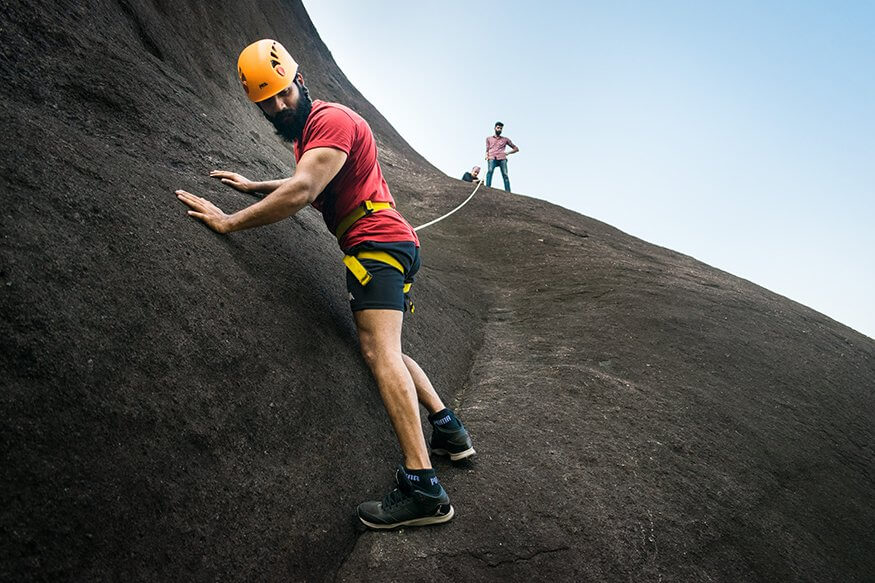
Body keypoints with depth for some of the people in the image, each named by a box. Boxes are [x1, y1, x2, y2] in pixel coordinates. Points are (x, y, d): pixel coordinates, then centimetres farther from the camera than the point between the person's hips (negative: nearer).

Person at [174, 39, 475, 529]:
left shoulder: (331, 120, -11)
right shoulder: (308, 127, 22)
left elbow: (302, 192, -24)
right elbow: (311, 185, 37)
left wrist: (229, 222, -20)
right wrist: (253, 186, 31)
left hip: (377, 241, -11)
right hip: (390, 245, 11)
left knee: (380, 352, -22)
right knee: (385, 350, 17)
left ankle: (423, 488, -26)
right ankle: (449, 429, 20)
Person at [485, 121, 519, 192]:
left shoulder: (505, 139, 25)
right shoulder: (488, 139, 28)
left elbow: (516, 149, 25)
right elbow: (487, 150, 21)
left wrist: (508, 153, 6)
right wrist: (486, 156, -2)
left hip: (502, 158, 1)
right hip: (492, 158, -1)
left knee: (505, 175, -15)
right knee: (490, 170, -29)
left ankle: (508, 192, -22)